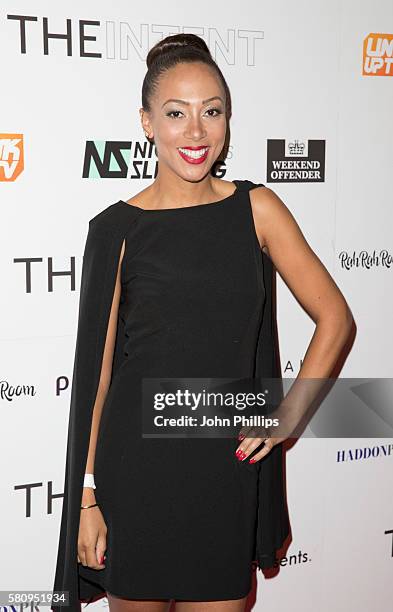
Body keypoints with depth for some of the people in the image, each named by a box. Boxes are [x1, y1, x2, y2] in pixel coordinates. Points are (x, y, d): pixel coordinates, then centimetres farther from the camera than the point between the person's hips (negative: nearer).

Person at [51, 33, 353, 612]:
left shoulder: (256, 207, 0)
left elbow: (335, 318, 4)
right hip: (135, 469, -1)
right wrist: (86, 498, -2)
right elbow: (95, 369, -2)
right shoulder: (117, 228, -4)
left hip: (227, 466, 1)